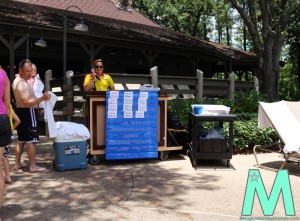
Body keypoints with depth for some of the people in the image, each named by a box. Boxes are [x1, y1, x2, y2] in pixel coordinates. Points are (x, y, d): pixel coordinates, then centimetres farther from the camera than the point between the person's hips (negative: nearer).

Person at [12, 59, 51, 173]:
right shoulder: (23, 83, -20)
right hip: (28, 113, -11)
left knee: (21, 139, 17)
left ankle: (17, 164, 24)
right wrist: (42, 98, -30)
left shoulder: (17, 81, 14)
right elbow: (27, 102, -27)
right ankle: (33, 166, -3)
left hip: (20, 111, 11)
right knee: (31, 139, -6)